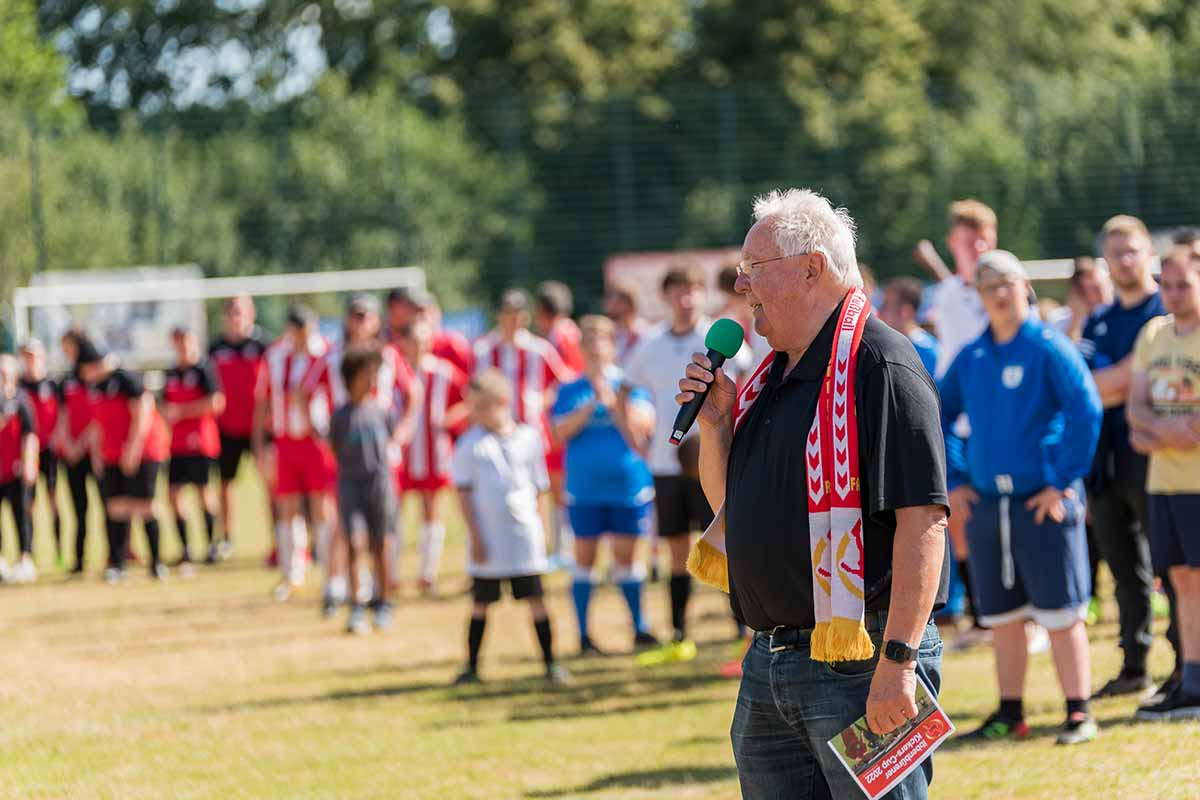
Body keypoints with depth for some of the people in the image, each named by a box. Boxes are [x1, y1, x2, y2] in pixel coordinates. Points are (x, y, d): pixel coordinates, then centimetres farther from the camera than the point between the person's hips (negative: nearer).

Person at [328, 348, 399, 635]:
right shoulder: (340, 416, 1)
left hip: (380, 481, 1)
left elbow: (393, 439, 15)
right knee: (356, 545, -9)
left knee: (379, 546, 6)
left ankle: (382, 604, 18)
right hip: (350, 483, -1)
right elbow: (335, 450, 9)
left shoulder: (384, 410, 3)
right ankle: (356, 609, -7)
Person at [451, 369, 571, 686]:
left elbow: (539, 489, 9)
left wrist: (540, 532, 7)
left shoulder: (529, 438, 2)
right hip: (487, 540, 0)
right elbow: (464, 492, -2)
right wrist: (475, 537, -8)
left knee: (535, 599, 1)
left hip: (524, 537, 0)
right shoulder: (470, 443, -1)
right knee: (480, 603, 8)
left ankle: (550, 662, 8)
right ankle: (472, 666, 15)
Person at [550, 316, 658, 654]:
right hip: (584, 490, 0)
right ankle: (583, 635, 6)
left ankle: (639, 629, 12)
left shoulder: (629, 386, 4)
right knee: (584, 557, 2)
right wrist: (593, 403, -14)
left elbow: (642, 425, -8)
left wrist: (612, 401, -18)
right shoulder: (570, 392, 6)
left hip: (628, 486, 0)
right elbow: (561, 430, -7)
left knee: (625, 555, 5)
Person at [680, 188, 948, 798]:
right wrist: (714, 424, 5)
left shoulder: (880, 366, -12)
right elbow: (730, 505, 25)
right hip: (769, 662, 9)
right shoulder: (772, 375, 16)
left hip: (859, 668, -9)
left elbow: (923, 520, -19)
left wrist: (898, 661, -25)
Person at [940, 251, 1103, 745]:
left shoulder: (1050, 348, -6)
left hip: (1042, 503, -5)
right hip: (984, 503, 5)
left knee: (1061, 614, -3)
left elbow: (1087, 412, -12)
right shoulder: (970, 358, 10)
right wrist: (952, 482, 11)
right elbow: (938, 420, 20)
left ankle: (1078, 713, 2)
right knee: (1002, 616, 11)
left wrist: (1064, 481, -13)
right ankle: (1009, 714, 19)